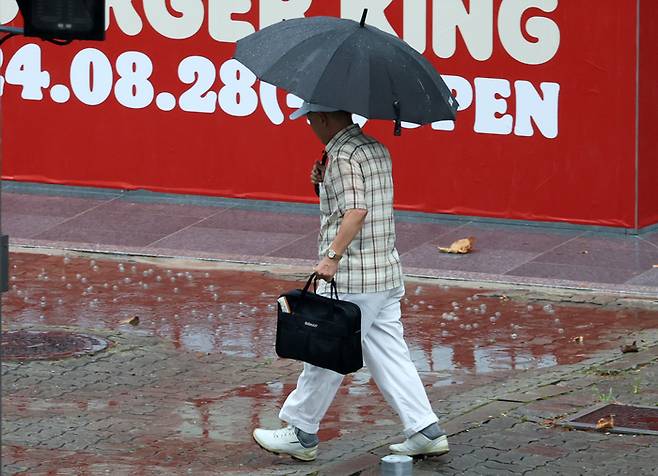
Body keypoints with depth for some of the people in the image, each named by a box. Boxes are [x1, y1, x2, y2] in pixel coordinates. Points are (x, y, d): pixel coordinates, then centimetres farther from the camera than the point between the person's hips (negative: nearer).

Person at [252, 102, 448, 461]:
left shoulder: (344, 156, -14)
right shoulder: (376, 150, 15)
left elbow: (357, 211, -24)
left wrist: (332, 256, -26)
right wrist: (326, 182, 10)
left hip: (350, 279, -9)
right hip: (386, 274, 9)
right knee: (389, 354, 10)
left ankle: (300, 434, 11)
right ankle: (426, 431, 6)